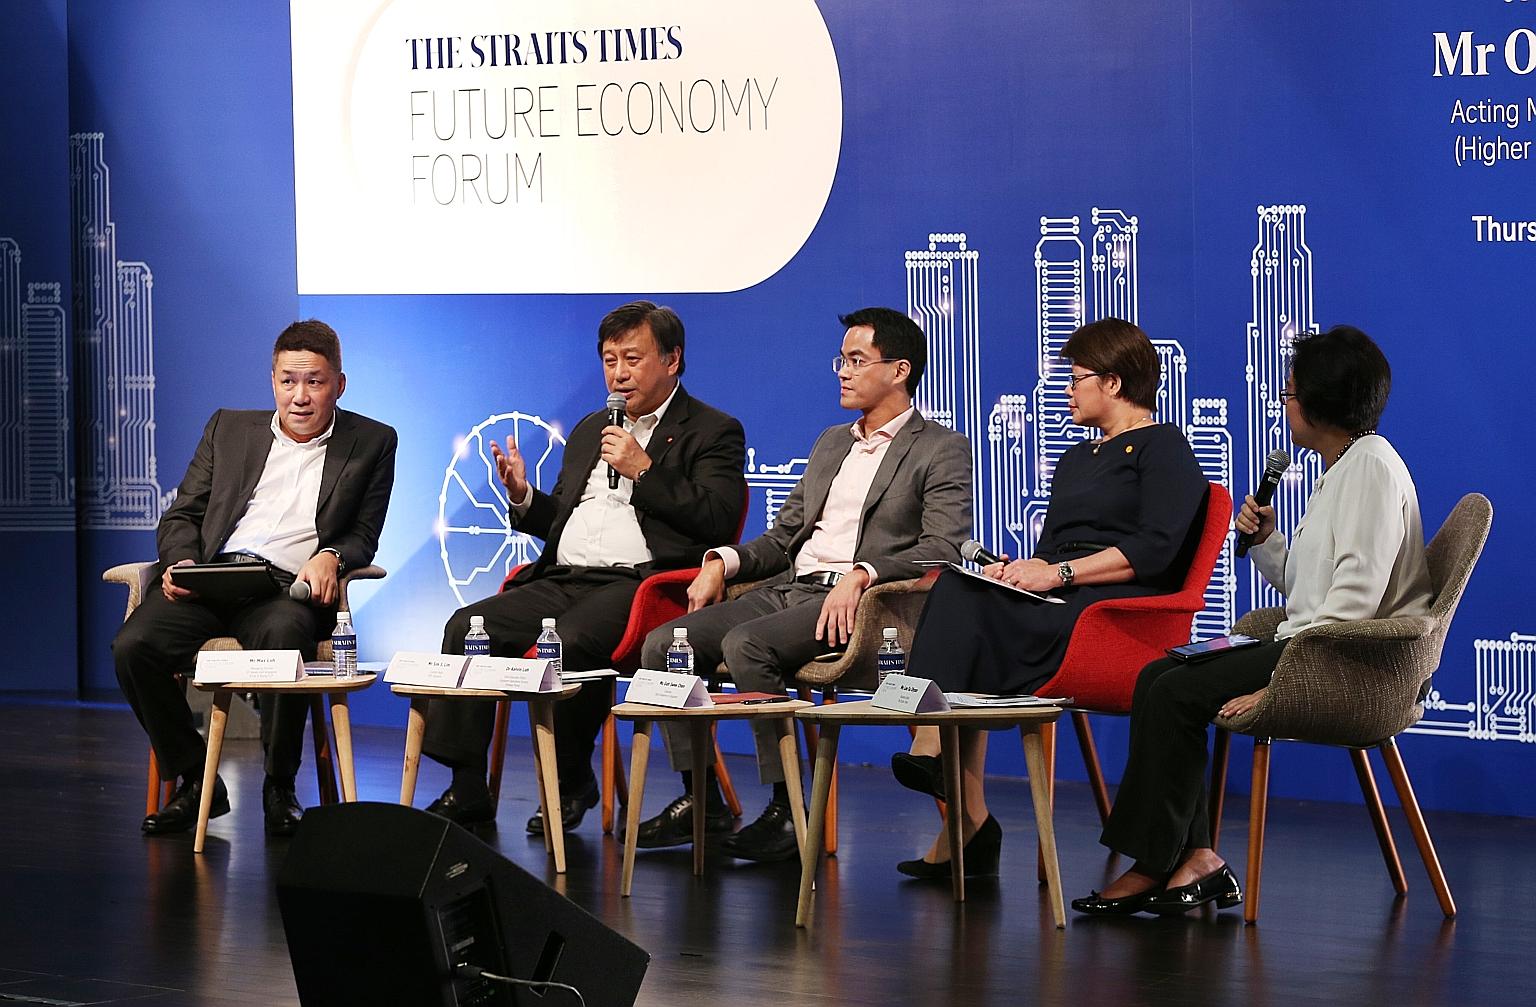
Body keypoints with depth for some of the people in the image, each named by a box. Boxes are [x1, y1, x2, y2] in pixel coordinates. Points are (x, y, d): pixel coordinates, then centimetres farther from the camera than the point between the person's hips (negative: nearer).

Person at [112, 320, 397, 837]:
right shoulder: (230, 428, 20)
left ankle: (279, 788, -17)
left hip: (290, 587, -3)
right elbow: (181, 515, 18)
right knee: (132, 646, -26)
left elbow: (363, 537, 12)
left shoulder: (371, 443, 14)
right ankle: (194, 780, -7)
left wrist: (330, 556, -12)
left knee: (284, 636, -39)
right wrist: (179, 562, -4)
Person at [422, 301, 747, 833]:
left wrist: (643, 470, -12)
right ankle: (467, 789, -15)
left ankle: (571, 782, -12)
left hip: (636, 584, -7)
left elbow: (716, 520, -10)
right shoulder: (590, 430, 27)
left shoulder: (714, 433, 5)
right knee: (467, 626, -15)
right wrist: (524, 497, 10)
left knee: (566, 642, -35)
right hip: (562, 581, 7)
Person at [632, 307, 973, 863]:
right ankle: (701, 801, -3)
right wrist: (724, 562, 6)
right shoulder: (831, 443, 26)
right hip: (789, 588, 8)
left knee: (744, 644, -33)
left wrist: (860, 575, -24)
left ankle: (788, 811, -26)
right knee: (663, 644, -10)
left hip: (855, 604, -8)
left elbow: (943, 548, -11)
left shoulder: (941, 451, 2)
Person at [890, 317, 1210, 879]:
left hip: (1114, 602, -7)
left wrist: (1059, 573, -16)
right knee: (957, 593, -25)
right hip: (1058, 601, 7)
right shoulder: (1076, 459, 32)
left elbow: (1156, 549, -11)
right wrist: (1020, 570, 0)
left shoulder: (1162, 447, 3)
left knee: (969, 616, -29)